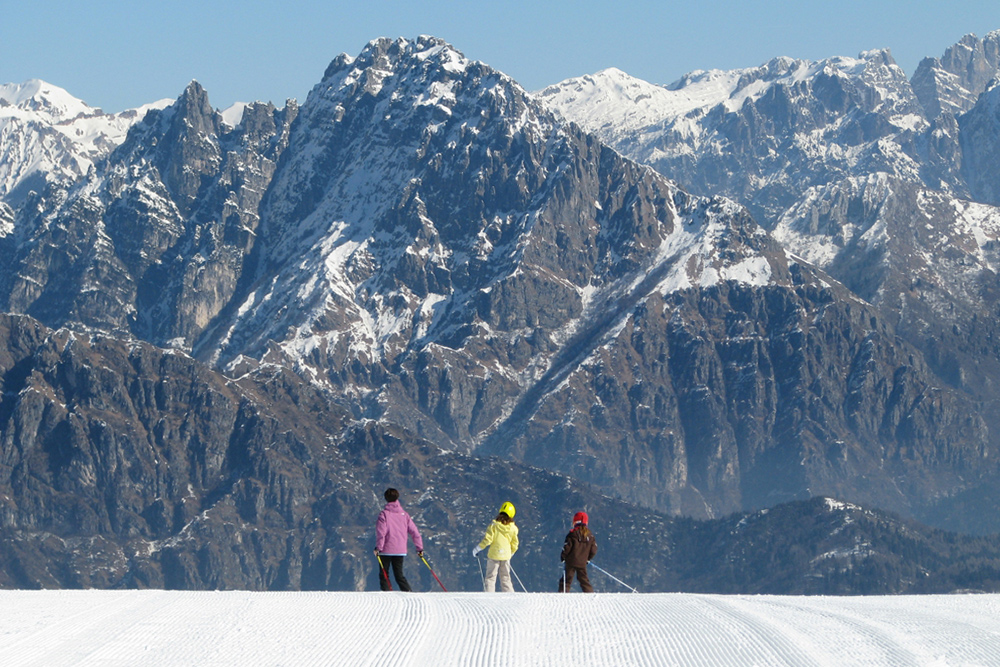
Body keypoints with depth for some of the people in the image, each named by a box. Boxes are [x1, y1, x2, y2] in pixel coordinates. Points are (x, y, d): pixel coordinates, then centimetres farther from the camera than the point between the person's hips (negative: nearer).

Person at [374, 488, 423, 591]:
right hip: (400, 550, 4)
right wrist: (420, 548, 11)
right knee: (399, 575, 12)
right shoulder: (404, 514, 6)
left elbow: (381, 532, -16)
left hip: (386, 550, -4)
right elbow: (414, 531, 6)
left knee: (384, 575, 5)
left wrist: (378, 547, -14)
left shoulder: (384, 514, -7)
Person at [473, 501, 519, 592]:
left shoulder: (494, 525, -9)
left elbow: (487, 540, -13)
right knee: (505, 578, 13)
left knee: (490, 577, 3)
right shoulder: (513, 528, 0)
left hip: (494, 555, -3)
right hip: (506, 556, 3)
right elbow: (514, 545, 7)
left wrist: (477, 549, 0)